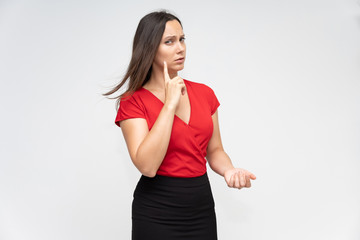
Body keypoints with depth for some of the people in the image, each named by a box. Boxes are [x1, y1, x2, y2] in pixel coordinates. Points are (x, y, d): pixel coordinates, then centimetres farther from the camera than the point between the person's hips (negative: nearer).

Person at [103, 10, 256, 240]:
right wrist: (170, 104, -20)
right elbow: (147, 166, -21)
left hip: (202, 204, 4)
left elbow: (214, 150, 10)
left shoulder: (204, 93, 3)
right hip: (157, 212, -4)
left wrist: (229, 170, -11)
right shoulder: (133, 102, -9)